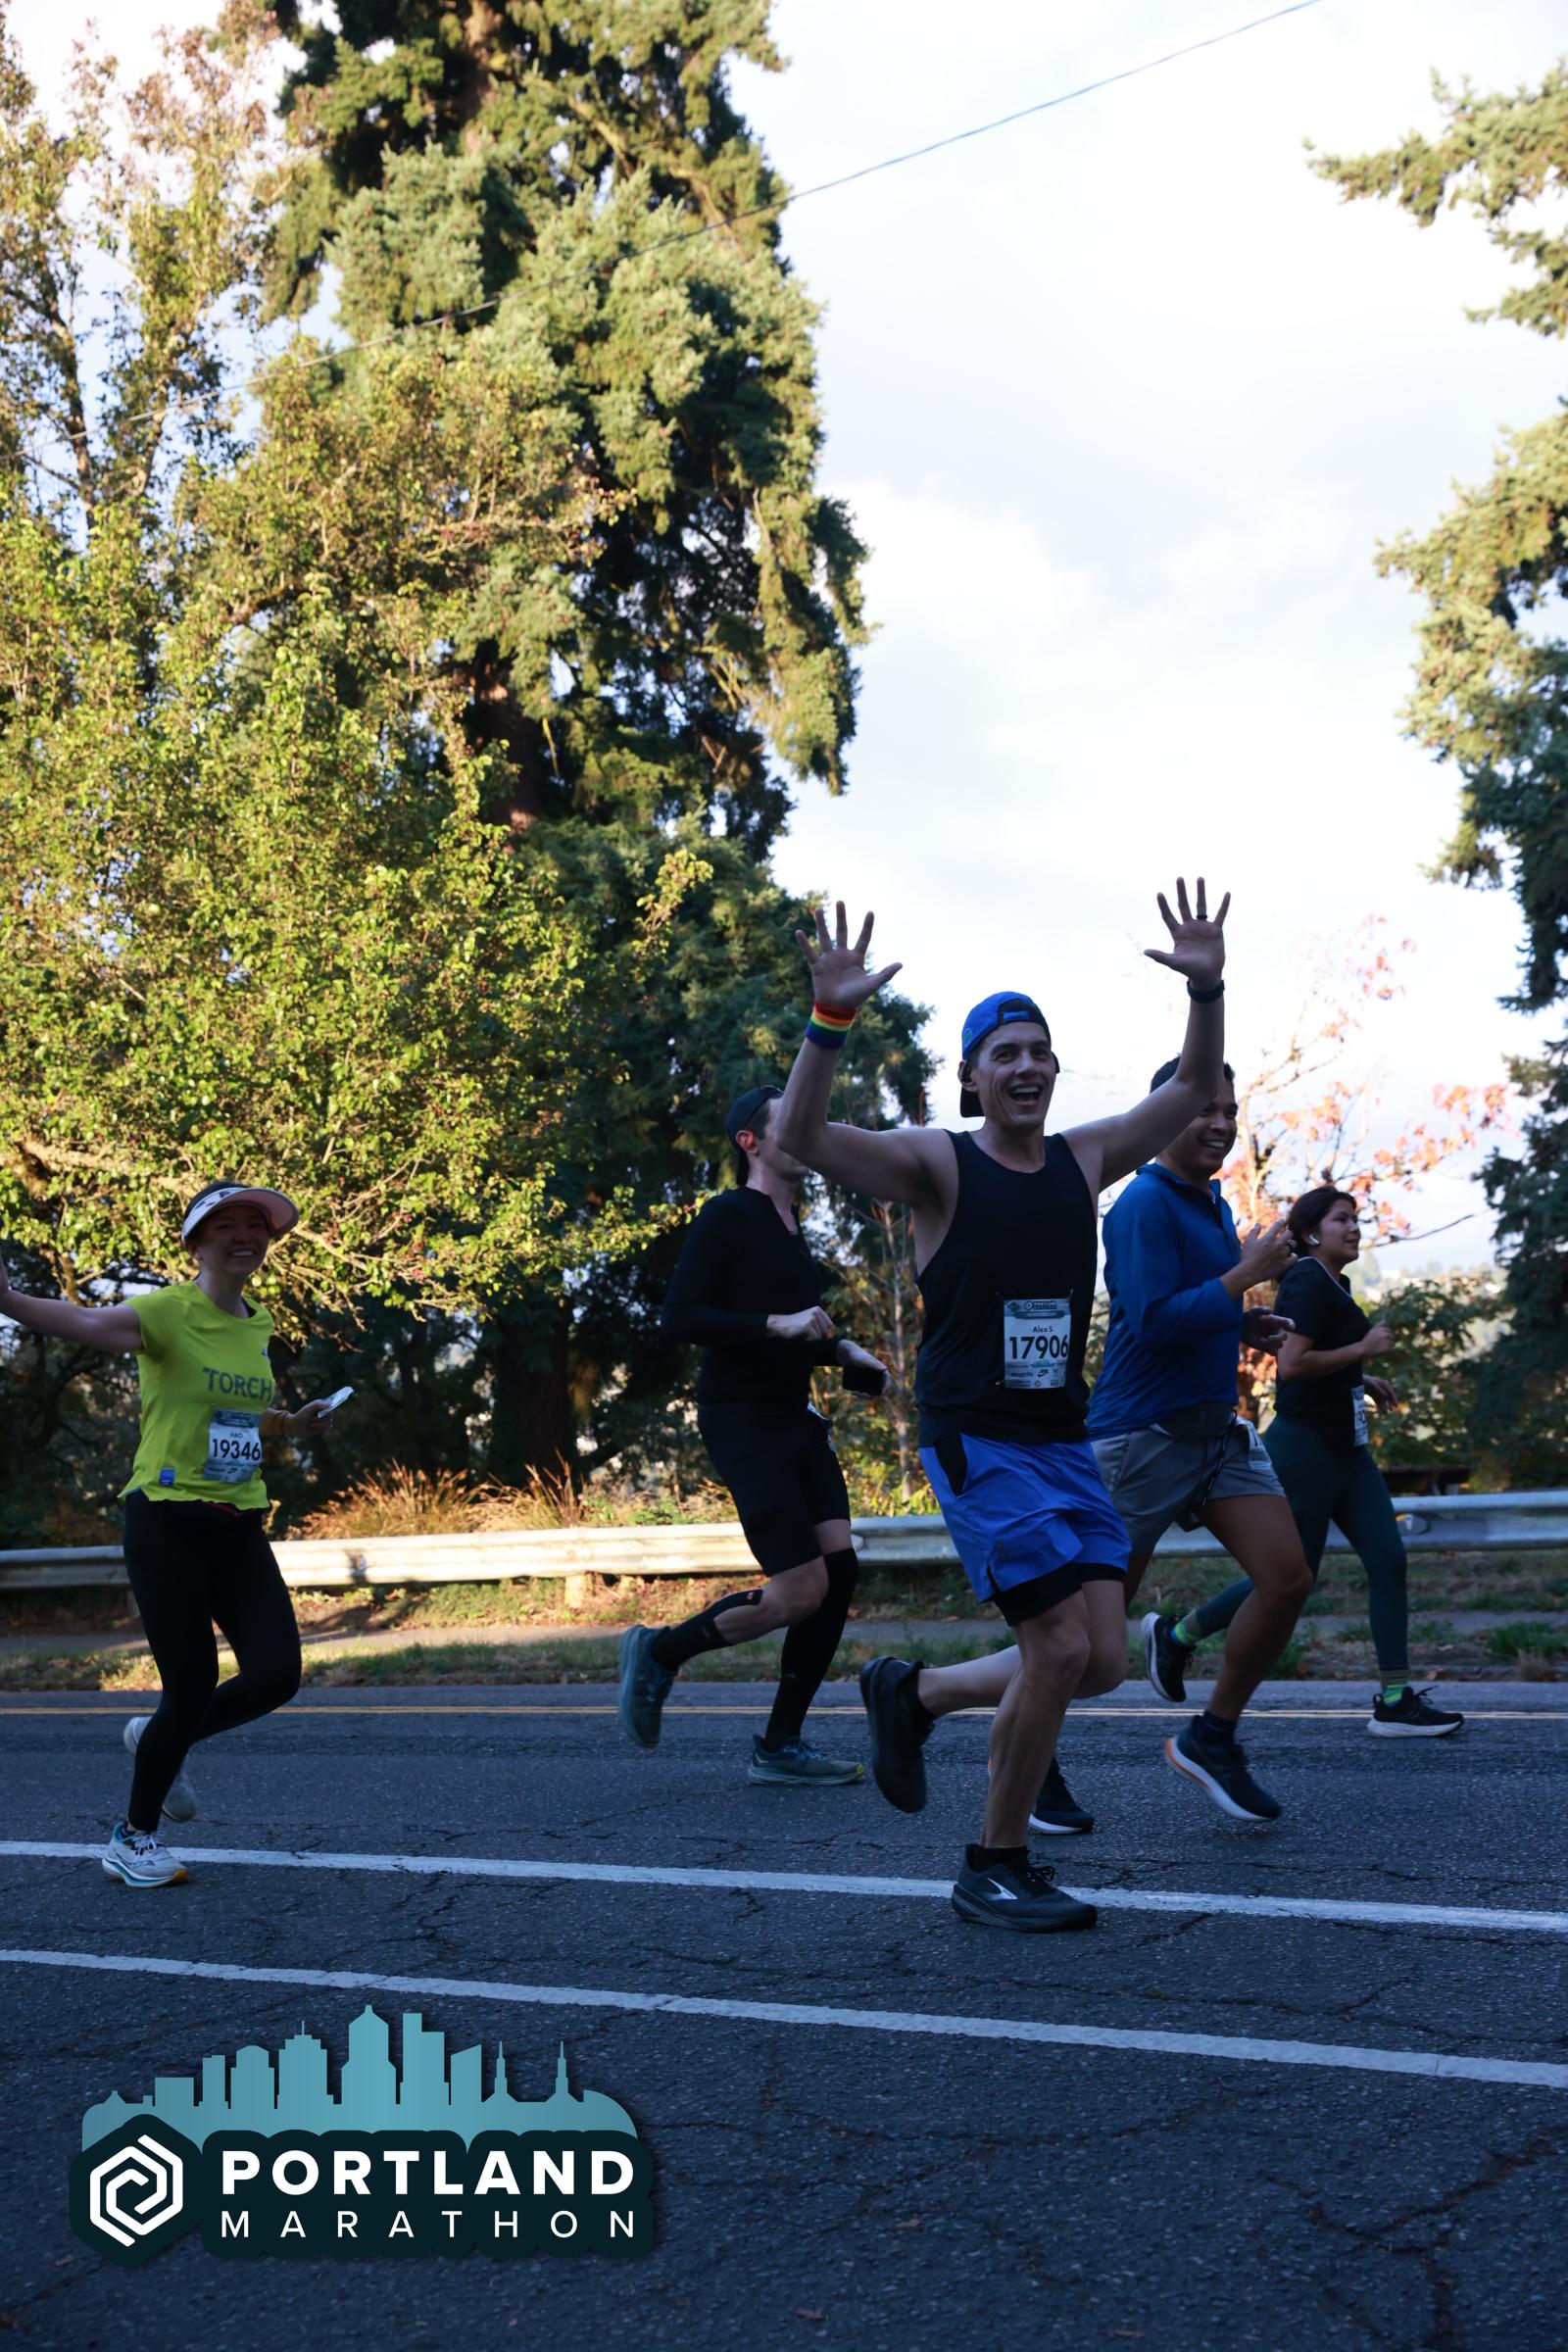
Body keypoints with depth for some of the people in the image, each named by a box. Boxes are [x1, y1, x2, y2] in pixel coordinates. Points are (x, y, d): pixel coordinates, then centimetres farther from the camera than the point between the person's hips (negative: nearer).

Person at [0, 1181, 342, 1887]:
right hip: (166, 1521, -6)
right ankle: (132, 1837, 18)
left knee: (276, 1674, -4)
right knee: (193, 1686, -5)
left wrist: (292, 1423, 11)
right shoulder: (170, 1312, -12)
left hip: (239, 1528, 6)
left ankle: (162, 1740, 25)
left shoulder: (258, 1325, 10)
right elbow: (89, 1323, -31)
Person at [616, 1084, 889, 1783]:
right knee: (802, 1590, -12)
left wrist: (840, 1349, 15)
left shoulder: (790, 1225, 17)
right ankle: (659, 1652, 11)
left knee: (839, 1568, -2)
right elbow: (677, 1319, -19)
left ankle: (780, 1746, 9)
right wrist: (779, 1325, -23)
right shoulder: (727, 1216, -9)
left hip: (795, 1419, 9)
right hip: (742, 1422, -9)